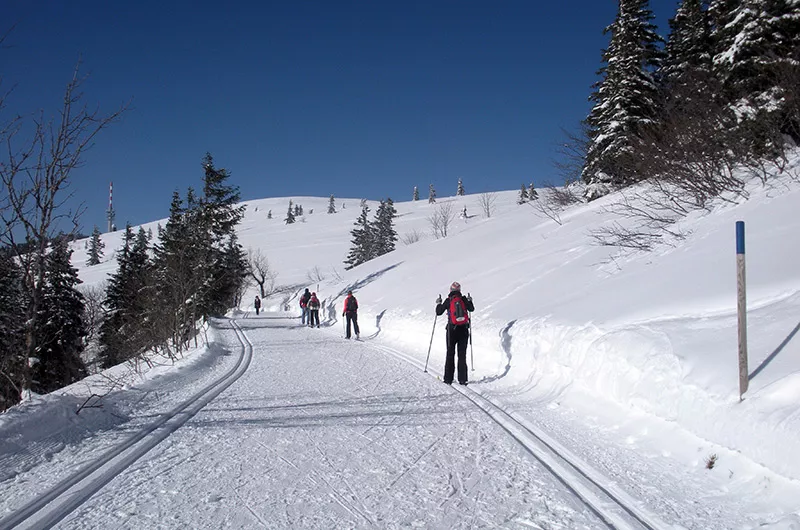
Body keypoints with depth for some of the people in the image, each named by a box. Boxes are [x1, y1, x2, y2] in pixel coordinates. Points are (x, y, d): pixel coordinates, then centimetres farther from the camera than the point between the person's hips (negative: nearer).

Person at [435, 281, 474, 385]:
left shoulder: (448, 301, -5)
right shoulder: (464, 299, 0)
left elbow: (438, 312, 3)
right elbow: (471, 309, 15)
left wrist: (438, 303, 21)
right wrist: (470, 301, 32)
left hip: (452, 329, -1)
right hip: (464, 330, 1)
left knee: (450, 354, 8)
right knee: (462, 354, 6)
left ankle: (448, 378, 7)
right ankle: (462, 379, 3)